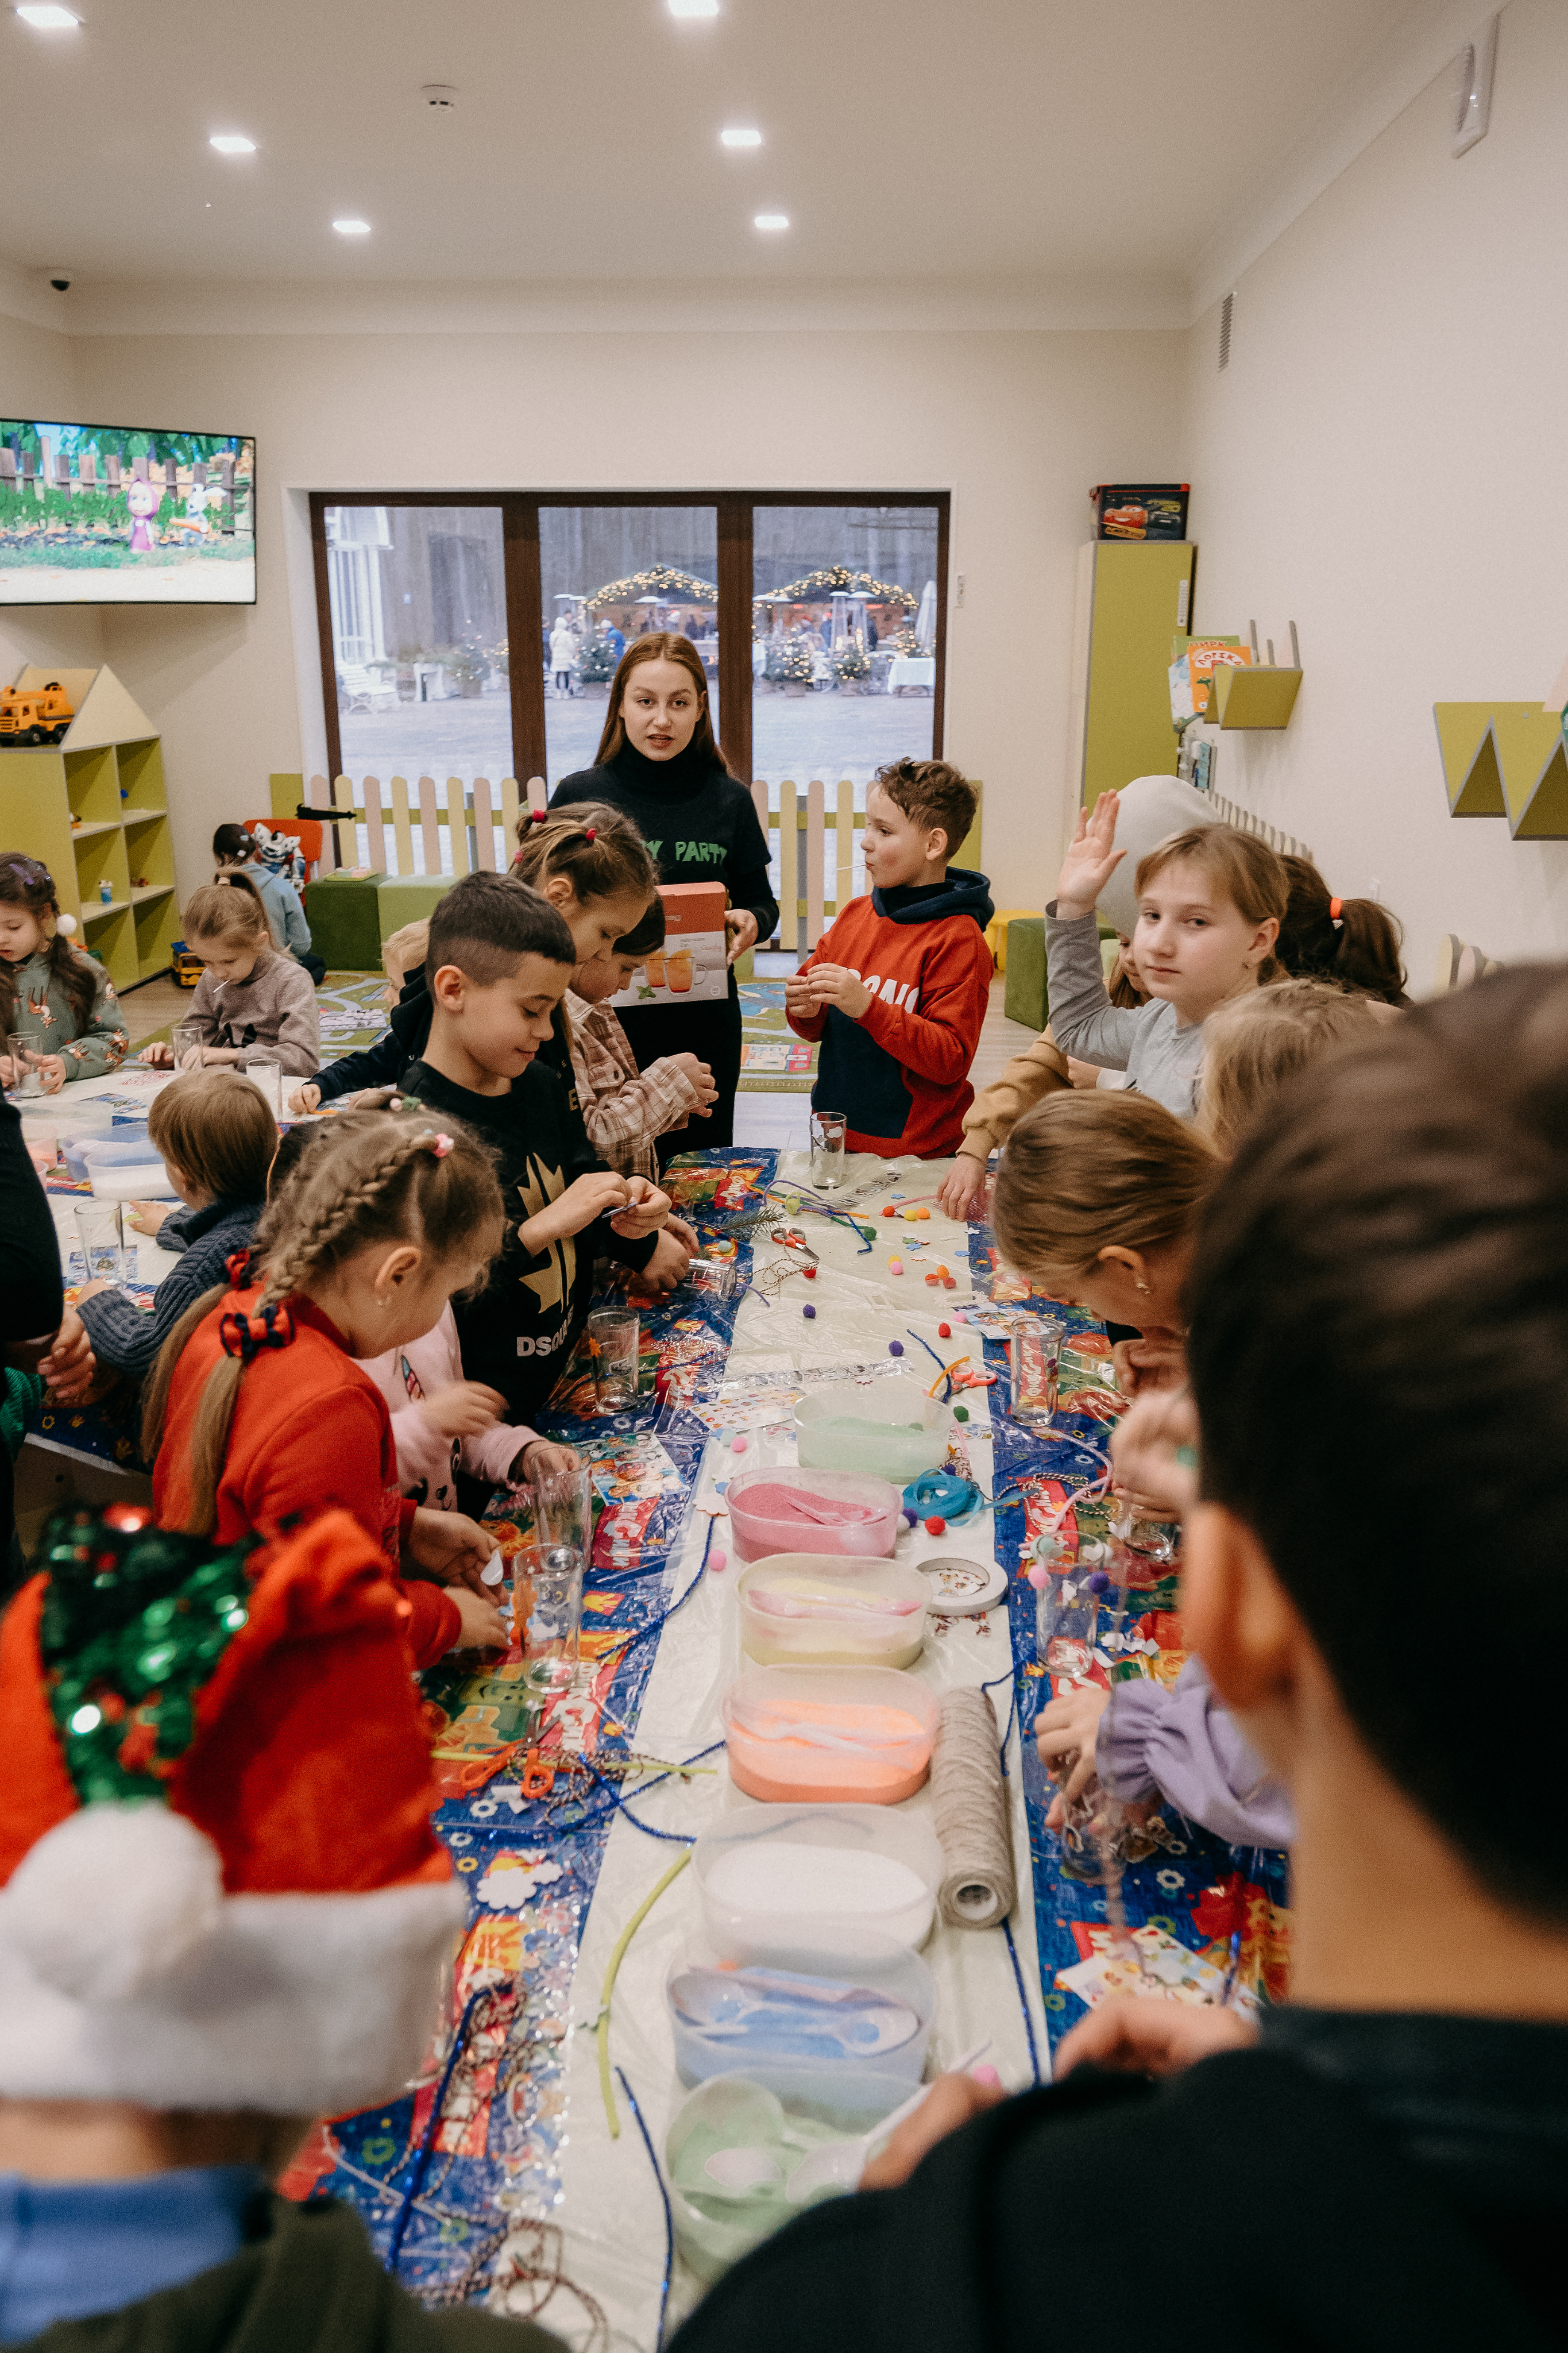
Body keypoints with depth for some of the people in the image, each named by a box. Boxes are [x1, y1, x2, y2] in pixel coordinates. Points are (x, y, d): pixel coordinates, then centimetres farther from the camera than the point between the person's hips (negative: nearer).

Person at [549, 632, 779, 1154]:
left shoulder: (728, 801, 3)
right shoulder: (578, 796, 0)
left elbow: (761, 901, 11)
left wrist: (751, 923, -11)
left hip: (704, 1031, 1)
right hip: (604, 1021, -1)